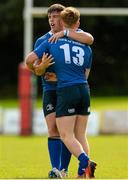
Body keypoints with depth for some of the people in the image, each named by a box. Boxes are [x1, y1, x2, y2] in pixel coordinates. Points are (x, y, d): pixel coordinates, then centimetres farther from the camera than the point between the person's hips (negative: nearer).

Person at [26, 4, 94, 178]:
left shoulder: (74, 34, 1)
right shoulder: (42, 41, 5)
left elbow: (89, 39, -23)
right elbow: (38, 71, -3)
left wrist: (64, 32, -27)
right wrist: (43, 65, -27)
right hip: (51, 90, 1)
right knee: (53, 130, -10)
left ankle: (64, 169, 8)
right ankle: (55, 169, -14)